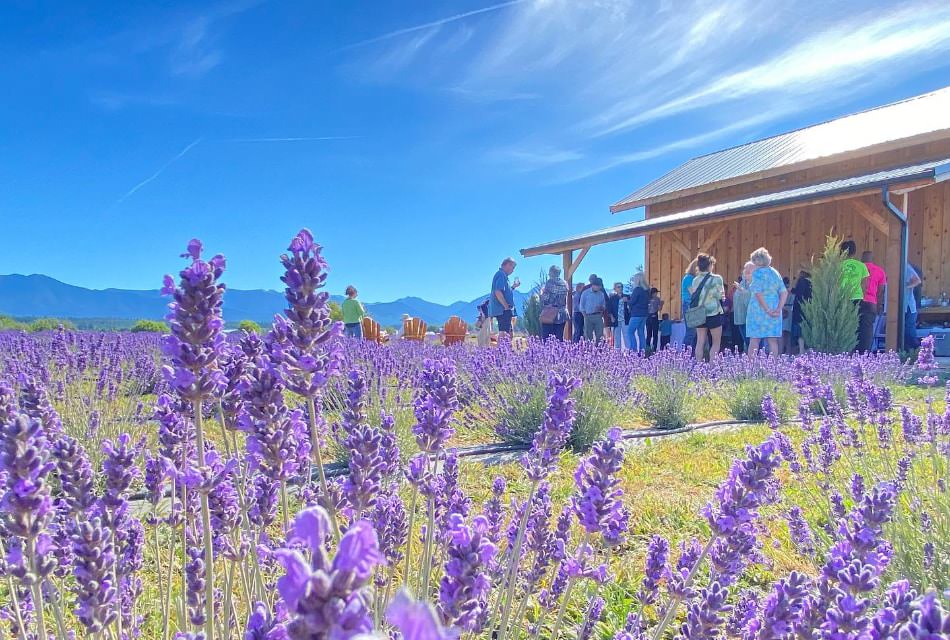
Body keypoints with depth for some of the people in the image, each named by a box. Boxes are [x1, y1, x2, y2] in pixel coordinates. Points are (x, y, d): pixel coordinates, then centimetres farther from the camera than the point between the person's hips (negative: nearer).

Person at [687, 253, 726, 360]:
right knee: (716, 343, 6)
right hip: (713, 314, -4)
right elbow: (720, 295, -5)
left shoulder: (695, 280, 3)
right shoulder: (717, 278, -7)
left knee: (700, 342, 8)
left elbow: (694, 297, 1)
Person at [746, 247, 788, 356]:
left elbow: (758, 294, -18)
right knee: (773, 341, 8)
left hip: (759, 310, -6)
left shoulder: (757, 273, -9)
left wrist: (767, 310, -15)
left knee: (754, 341, -2)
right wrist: (778, 309, -1)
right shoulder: (775, 273, 10)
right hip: (774, 313, 6)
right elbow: (784, 293, 6)